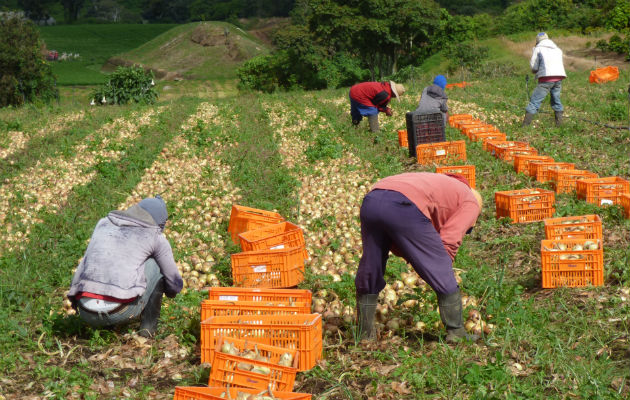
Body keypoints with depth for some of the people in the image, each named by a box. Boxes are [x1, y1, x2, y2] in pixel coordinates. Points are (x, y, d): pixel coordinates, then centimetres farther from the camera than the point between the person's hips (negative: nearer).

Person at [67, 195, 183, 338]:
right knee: (157, 262, 17)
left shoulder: (103, 224, 23)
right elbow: (176, 285, 18)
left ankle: (105, 326, 21)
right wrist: (169, 291, 42)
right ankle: (148, 325, 17)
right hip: (120, 313, -4)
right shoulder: (155, 237, 12)